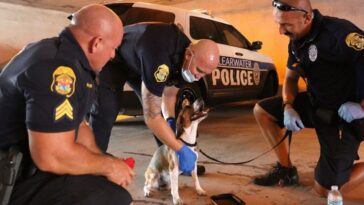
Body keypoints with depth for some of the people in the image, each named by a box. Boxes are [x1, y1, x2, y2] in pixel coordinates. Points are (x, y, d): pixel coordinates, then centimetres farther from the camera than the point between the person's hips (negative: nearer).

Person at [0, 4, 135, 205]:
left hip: (21, 164, 10)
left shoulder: (58, 52, 7)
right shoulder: (58, 69, -27)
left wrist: (104, 162, 2)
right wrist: (108, 166, -16)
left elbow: (75, 124, 13)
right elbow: (52, 157, -31)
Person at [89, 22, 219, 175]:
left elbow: (169, 94, -1)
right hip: (111, 60, -7)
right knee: (105, 112, -21)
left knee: (156, 107, 3)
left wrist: (171, 121, -20)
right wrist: (181, 150, -37)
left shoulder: (185, 59, -18)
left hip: (139, 62, 7)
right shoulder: (159, 58, -44)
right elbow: (151, 117, -41)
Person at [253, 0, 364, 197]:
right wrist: (288, 107, -4)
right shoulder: (296, 41, 0)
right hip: (316, 104, 8)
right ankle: (286, 169, 13)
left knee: (325, 189, -6)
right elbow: (291, 78, 14)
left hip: (344, 115, -8)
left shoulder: (338, 32, -27)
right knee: (261, 110, 4)